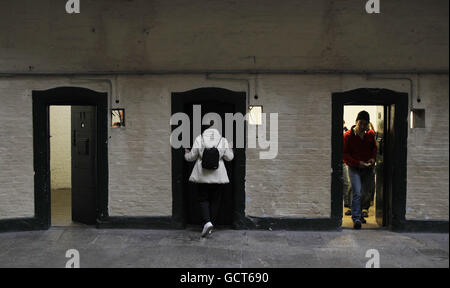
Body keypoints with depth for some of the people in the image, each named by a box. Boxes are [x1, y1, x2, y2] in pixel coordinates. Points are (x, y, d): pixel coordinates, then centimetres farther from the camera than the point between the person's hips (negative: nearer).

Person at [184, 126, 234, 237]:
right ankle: (211, 224, 13)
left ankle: (207, 222, -12)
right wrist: (230, 148, 25)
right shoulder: (223, 140, 2)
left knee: (203, 199, 7)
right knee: (215, 200, 10)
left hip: (203, 174, -1)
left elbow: (192, 157, 1)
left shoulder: (199, 138, -2)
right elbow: (229, 157, 5)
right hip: (218, 175, 1)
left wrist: (186, 154, 24)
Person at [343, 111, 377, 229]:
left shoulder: (371, 134, 1)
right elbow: (344, 154, -9)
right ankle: (356, 218, -8)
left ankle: (356, 213, 31)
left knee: (364, 193, 13)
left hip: (367, 168, 5)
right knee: (357, 193, -14)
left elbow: (374, 147, 17)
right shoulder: (348, 135, -11)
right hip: (354, 168, -5)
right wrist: (358, 163, -18)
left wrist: (373, 158, -3)